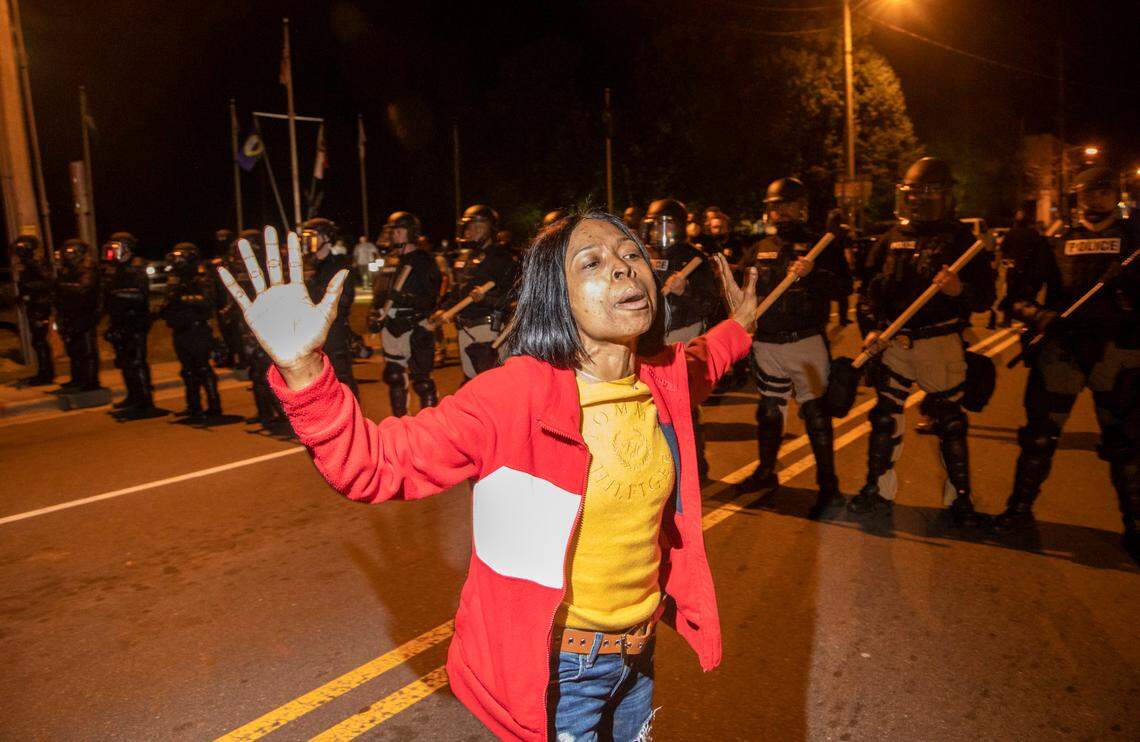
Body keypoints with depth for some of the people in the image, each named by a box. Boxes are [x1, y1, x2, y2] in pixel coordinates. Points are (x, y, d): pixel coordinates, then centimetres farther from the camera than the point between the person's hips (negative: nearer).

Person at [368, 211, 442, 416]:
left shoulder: (424, 261, -5)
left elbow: (430, 297, -13)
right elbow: (380, 293, 23)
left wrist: (404, 298, -25)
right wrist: (374, 313, 7)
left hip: (417, 327, -7)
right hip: (392, 327, 7)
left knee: (421, 379, -6)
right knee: (394, 377, 13)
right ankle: (400, 421, 26)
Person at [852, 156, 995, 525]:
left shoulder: (960, 238, -1)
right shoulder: (892, 238, 8)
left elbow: (986, 295, -5)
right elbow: (869, 288, 10)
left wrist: (960, 289, -26)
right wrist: (871, 328, -4)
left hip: (942, 343, -3)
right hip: (894, 342, 3)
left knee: (950, 422, 5)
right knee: (884, 418, 8)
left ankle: (960, 498, 20)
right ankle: (878, 491, 21)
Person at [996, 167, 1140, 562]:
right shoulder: (1055, 243, 9)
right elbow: (1019, 294, 5)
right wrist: (1038, 315, -14)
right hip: (1061, 347, 0)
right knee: (1040, 433, 5)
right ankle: (1020, 507, 20)